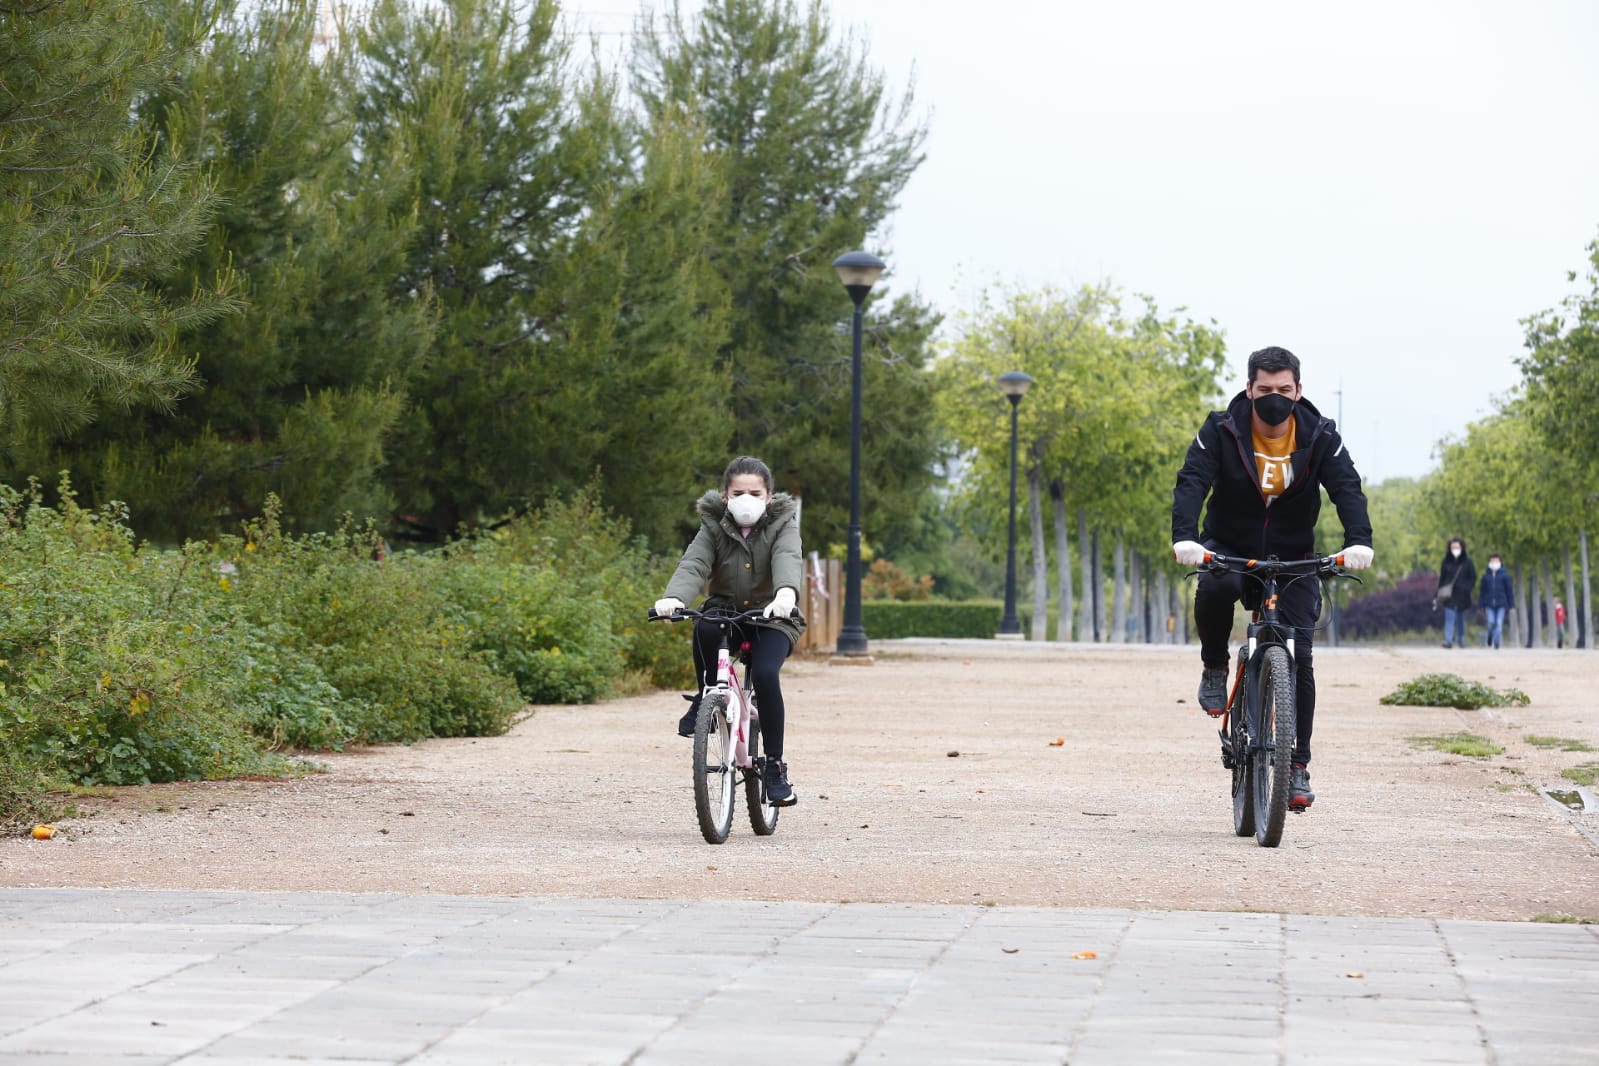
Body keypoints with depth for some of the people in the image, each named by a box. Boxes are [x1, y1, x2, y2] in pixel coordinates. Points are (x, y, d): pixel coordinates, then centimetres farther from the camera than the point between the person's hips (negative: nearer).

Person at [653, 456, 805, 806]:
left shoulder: (782, 525, -8)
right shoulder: (714, 527, -3)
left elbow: (788, 560, -29)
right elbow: (693, 564, -20)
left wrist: (786, 593, -53)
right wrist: (674, 597, -43)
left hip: (771, 618, -1)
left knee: (765, 674, -28)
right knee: (704, 628, -35)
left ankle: (774, 766, -14)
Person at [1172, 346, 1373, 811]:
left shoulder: (1320, 438, -9)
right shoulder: (1221, 431, -12)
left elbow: (1347, 488, -20)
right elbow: (1192, 481, -24)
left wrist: (1359, 541, -40)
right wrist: (1184, 537, -43)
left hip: (1292, 560, 1)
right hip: (1229, 550, -1)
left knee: (1298, 654, -11)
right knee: (1214, 586, -37)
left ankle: (1297, 767, -2)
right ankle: (1214, 668, -9)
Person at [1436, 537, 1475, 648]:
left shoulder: (1467, 562, 1)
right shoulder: (1446, 562, 3)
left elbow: (1473, 578, 4)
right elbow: (1441, 578, 5)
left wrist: (1467, 588, -9)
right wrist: (1441, 592, -1)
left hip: (1462, 595, 1)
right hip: (1449, 594, -1)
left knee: (1461, 618, 13)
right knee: (1449, 617, -12)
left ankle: (1461, 640, 27)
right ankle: (1448, 641, -21)